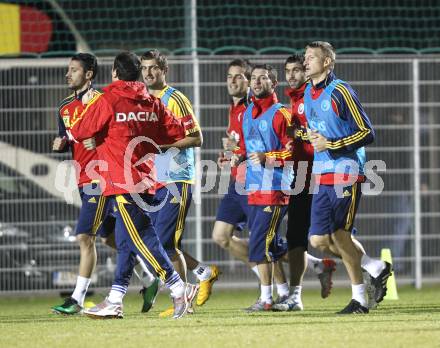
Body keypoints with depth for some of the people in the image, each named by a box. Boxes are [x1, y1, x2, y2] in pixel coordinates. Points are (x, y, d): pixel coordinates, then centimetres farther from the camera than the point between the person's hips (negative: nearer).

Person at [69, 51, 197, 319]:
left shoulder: (106, 101, -9)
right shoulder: (152, 102, 8)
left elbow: (79, 132, -4)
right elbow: (177, 132, 9)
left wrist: (87, 106, 16)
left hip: (123, 182, -8)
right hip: (146, 180, 8)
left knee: (141, 238, -7)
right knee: (125, 240, 11)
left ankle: (179, 289, -12)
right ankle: (115, 301, 14)